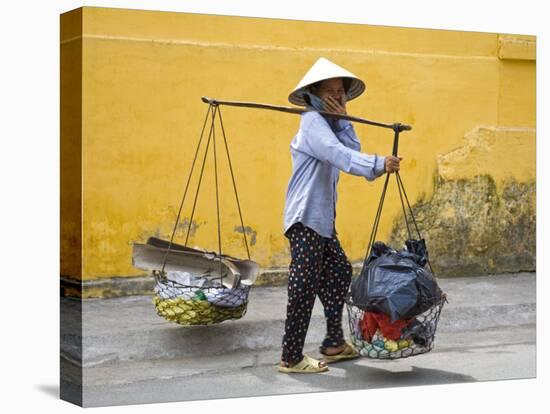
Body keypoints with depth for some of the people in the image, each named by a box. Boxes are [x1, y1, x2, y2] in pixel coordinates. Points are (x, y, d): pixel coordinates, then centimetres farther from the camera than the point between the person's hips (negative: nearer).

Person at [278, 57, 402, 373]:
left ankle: (334, 344, 27)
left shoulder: (329, 124, 17)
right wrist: (378, 165, -39)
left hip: (323, 217, 10)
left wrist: (343, 120, -6)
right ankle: (291, 358, -3)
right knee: (305, 287, -8)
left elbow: (353, 151, 3)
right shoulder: (312, 121, -12)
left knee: (339, 273, 16)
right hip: (306, 217, -10)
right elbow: (341, 156, -29)